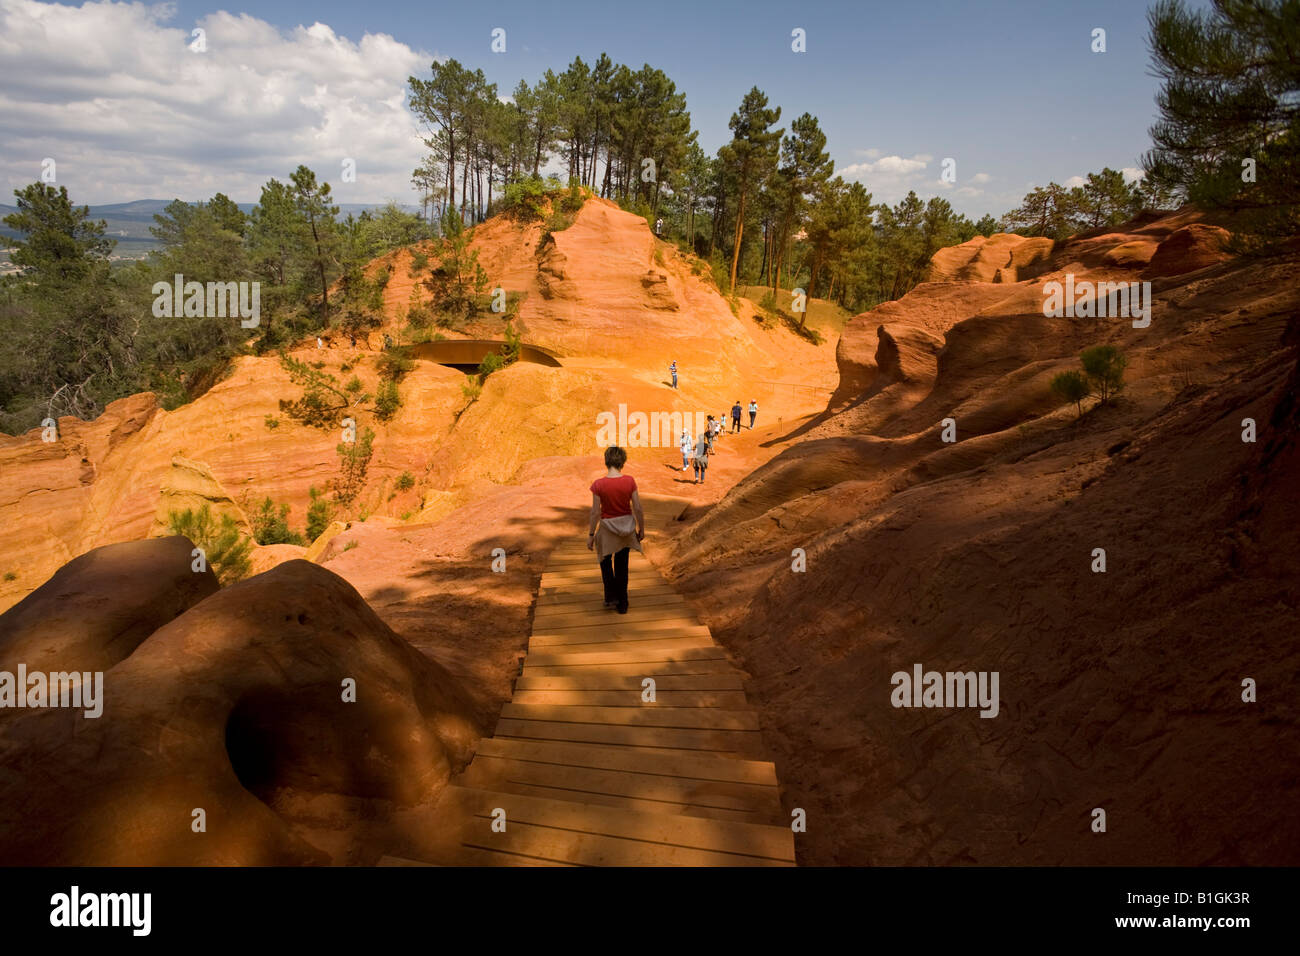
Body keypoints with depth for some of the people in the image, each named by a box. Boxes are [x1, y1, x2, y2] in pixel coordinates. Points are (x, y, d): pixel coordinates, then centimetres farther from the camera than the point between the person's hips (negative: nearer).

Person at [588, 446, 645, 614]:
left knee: (605, 562, 24)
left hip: (607, 527, -2)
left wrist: (591, 534, -2)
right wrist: (641, 529, 6)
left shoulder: (598, 485, -18)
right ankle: (622, 604, 24)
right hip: (626, 526, 2)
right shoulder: (630, 481, -13)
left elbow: (595, 512, -13)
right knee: (622, 565, 17)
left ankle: (611, 597, 19)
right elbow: (638, 508, -8)